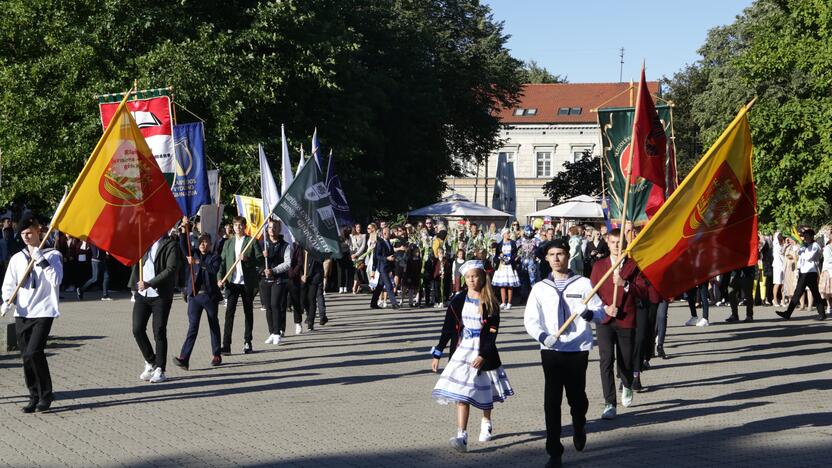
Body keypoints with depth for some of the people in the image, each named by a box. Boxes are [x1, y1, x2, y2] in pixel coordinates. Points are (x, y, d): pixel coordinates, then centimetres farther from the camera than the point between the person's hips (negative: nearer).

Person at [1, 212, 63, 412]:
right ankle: (35, 397, 14)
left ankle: (46, 394, -2)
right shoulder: (17, 258, 12)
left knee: (33, 352, -17)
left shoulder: (52, 255, 2)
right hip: (21, 314, 4)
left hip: (43, 312, -4)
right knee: (26, 357, 3)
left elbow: (56, 280, -12)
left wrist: (41, 260, -16)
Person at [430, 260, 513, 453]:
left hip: (483, 352, -1)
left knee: (485, 391, 15)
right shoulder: (458, 300, 0)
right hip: (461, 352, 1)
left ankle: (486, 423, 42)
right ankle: (461, 436, -14)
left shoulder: (490, 303, -5)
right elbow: (448, 328, 2)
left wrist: (483, 355, -18)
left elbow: (492, 332, -8)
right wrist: (437, 354, 0)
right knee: (462, 393, -9)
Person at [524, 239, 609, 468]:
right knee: (551, 401, -3)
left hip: (578, 349, 0)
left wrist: (590, 314, -21)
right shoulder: (540, 288, 5)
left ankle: (579, 428, 43)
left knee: (577, 397, 8)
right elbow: (530, 319, 1)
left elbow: (601, 312, 2)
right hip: (551, 350, 1)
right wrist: (542, 336, -17)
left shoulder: (583, 284, 2)